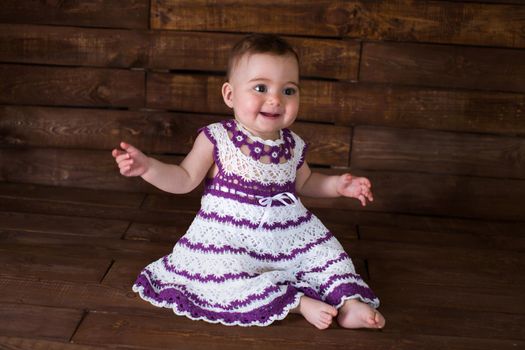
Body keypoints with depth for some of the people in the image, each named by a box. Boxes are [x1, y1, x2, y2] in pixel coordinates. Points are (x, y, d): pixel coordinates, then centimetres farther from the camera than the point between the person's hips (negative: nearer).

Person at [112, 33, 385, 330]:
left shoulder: (292, 145, 2)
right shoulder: (216, 139, -12)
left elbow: (303, 183, 21)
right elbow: (185, 180, -6)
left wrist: (338, 185, 6)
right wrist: (147, 167, -21)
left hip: (287, 234, 5)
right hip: (230, 236, -4)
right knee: (224, 283, -28)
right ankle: (297, 302, -19)